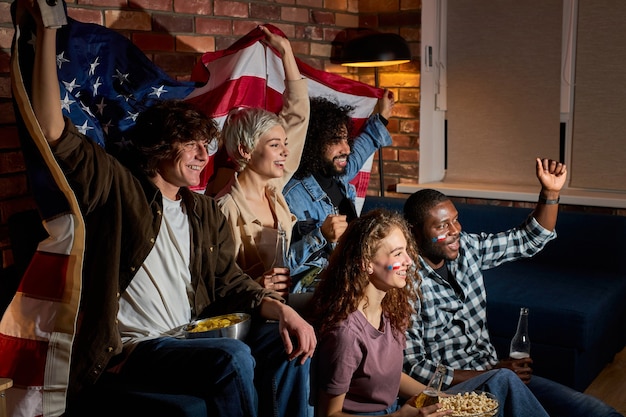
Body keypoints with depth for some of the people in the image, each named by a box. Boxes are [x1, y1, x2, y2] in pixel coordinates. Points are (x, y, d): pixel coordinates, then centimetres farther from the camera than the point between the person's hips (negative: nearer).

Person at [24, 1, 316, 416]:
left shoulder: (206, 212, 15)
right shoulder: (117, 190, -4)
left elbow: (231, 282, 9)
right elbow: (55, 132, -16)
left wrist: (282, 309, -11)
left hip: (189, 340, 6)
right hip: (128, 349, -6)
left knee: (286, 343, -12)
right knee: (232, 358, -29)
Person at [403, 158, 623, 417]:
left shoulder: (466, 247, 3)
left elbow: (529, 240, 14)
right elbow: (412, 367, -16)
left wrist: (551, 192, -2)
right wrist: (490, 374, -17)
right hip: (449, 390, -6)